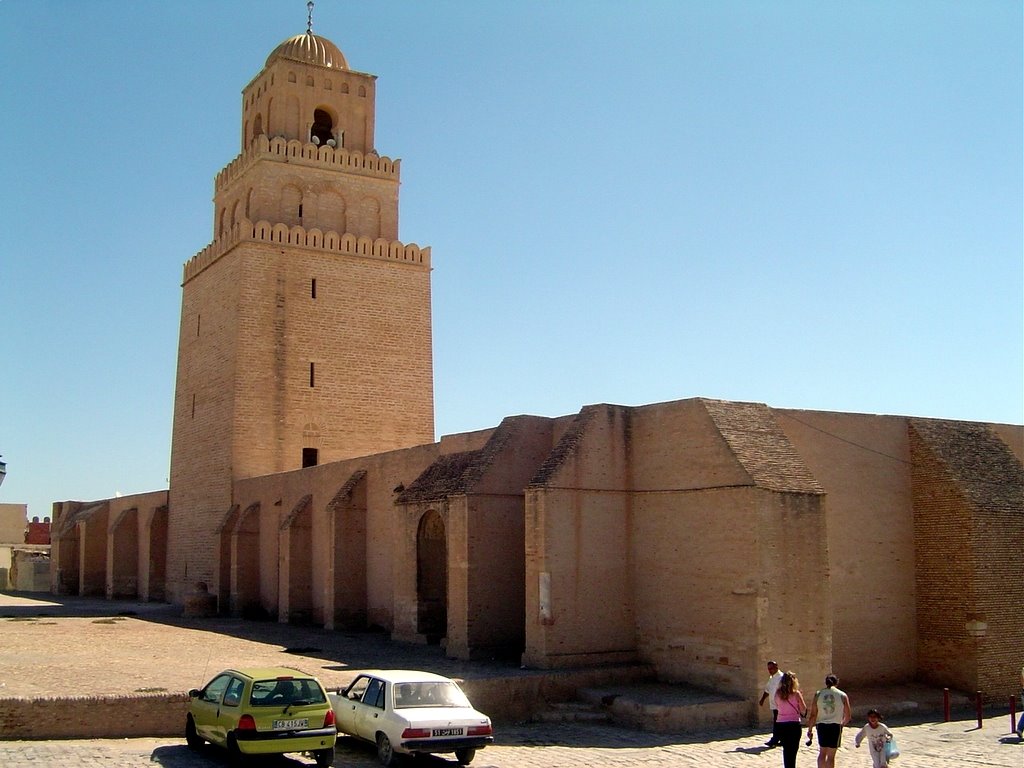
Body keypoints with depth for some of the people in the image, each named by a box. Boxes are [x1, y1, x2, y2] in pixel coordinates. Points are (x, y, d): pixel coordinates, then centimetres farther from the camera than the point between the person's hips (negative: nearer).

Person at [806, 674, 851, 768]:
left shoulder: (817, 695, 3)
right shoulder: (842, 695, 1)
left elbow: (813, 715, 0)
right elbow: (847, 716, 4)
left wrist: (810, 729, 7)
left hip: (821, 726, 1)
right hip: (835, 726, -1)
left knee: (822, 752, 17)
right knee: (831, 755, 5)